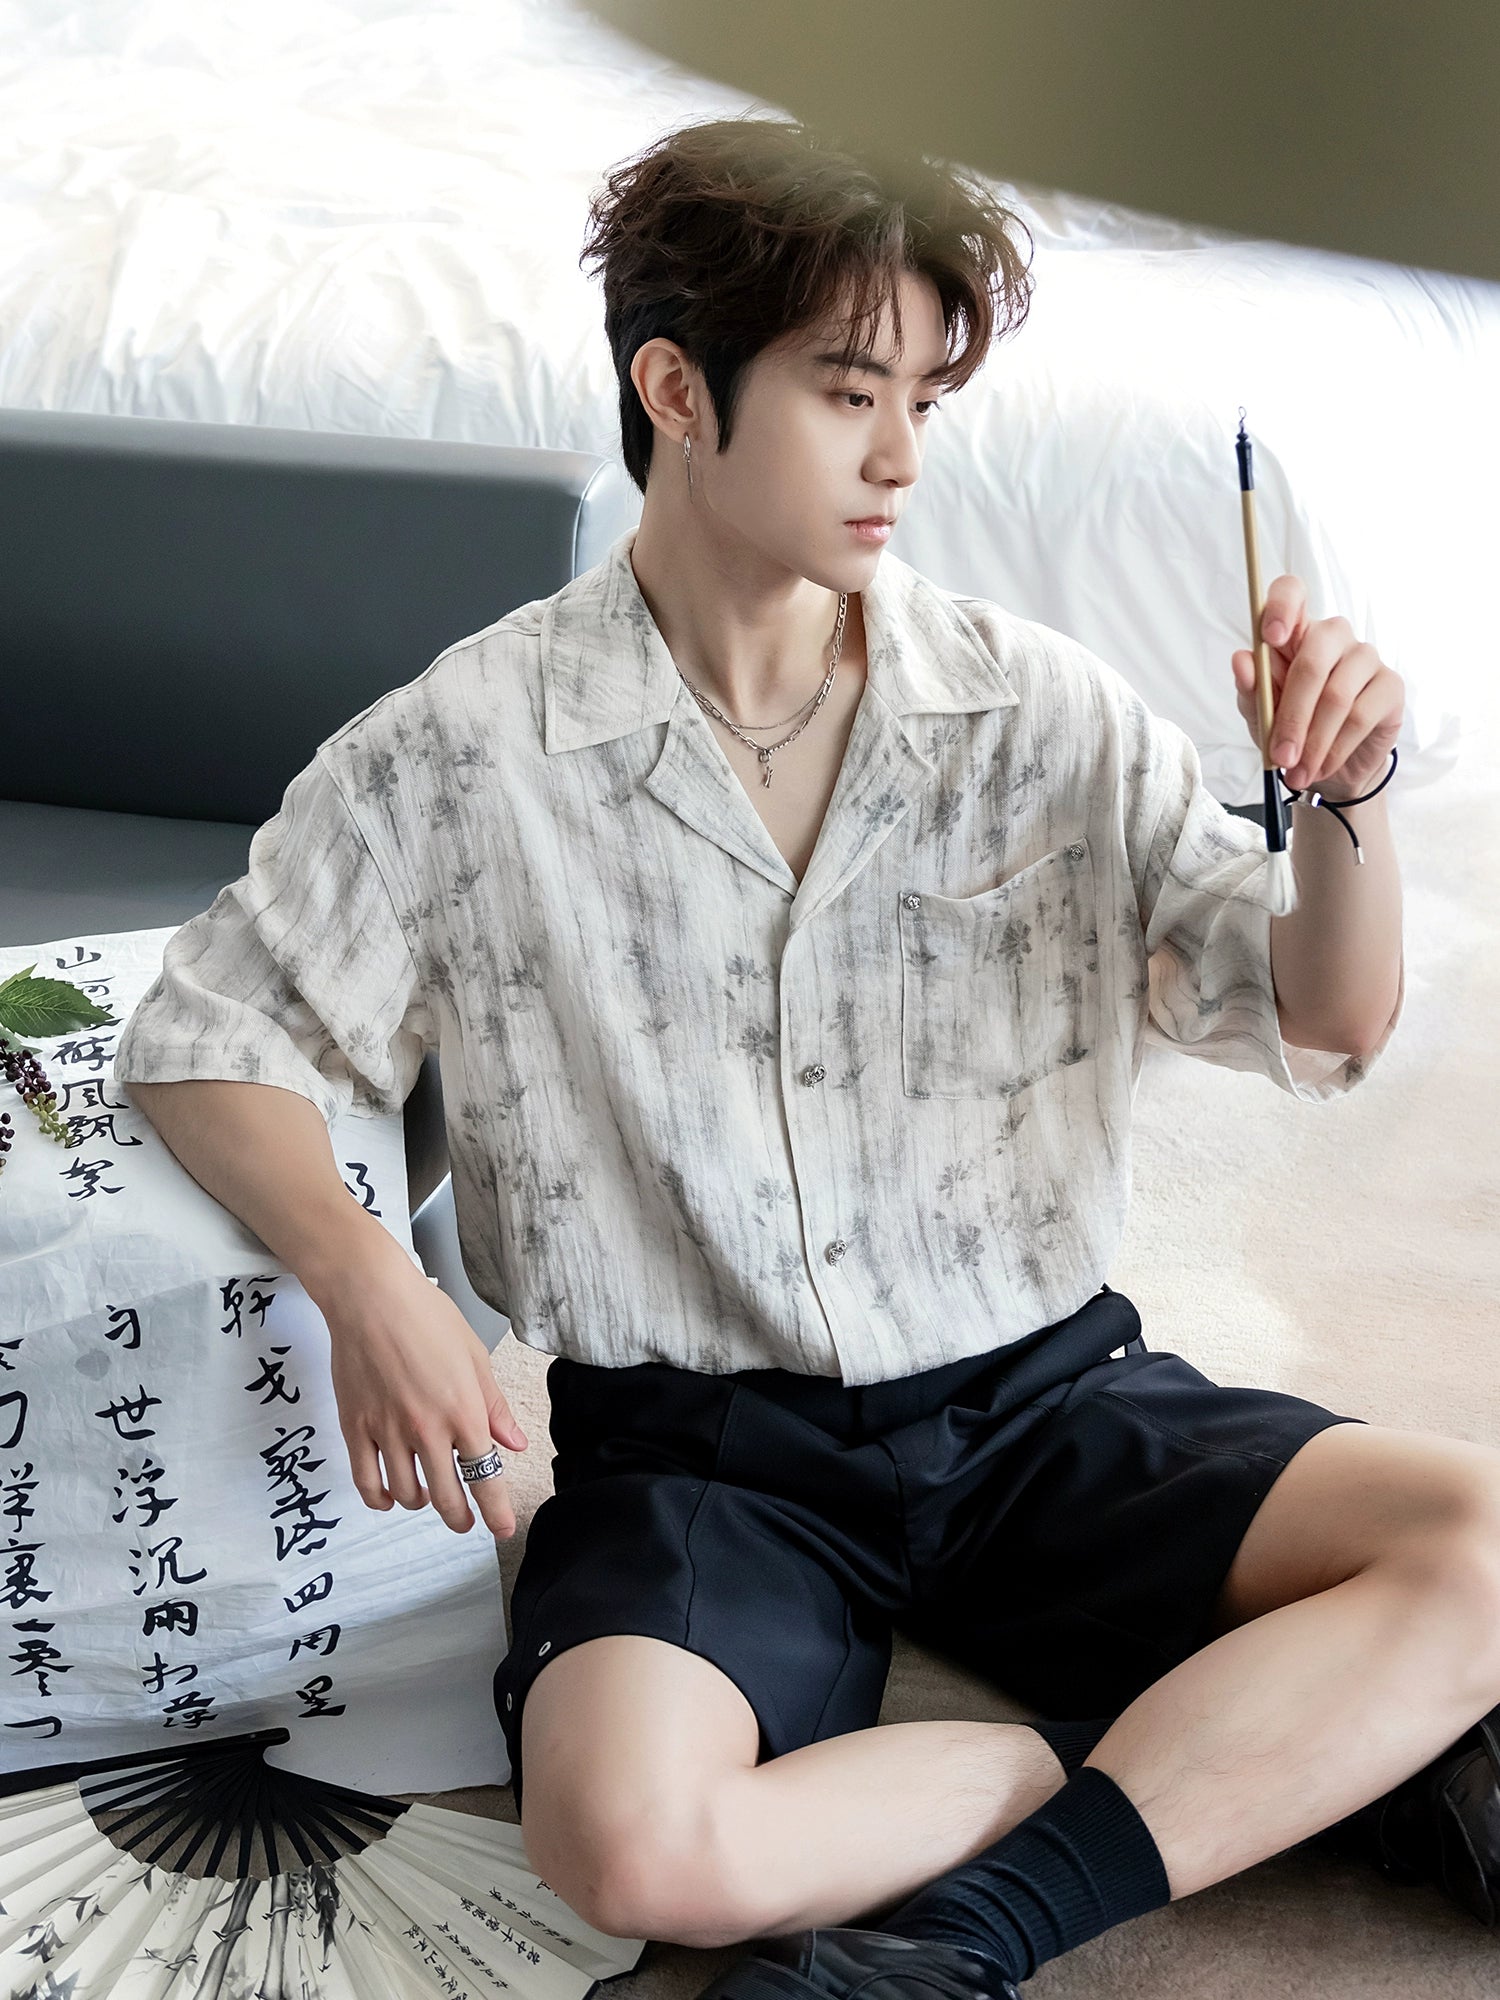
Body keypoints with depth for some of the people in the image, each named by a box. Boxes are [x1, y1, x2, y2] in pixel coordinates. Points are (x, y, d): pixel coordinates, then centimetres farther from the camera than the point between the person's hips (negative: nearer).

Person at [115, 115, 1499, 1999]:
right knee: (629, 1838, -33)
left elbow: (1322, 1027, 7)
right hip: (698, 1448, -2)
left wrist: (1341, 801, -13)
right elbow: (208, 1036, 5)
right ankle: (1278, 1749, -15)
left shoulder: (1044, 712, 3)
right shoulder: (465, 750, -2)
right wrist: (365, 1281, -13)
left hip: (1039, 1400, 3)